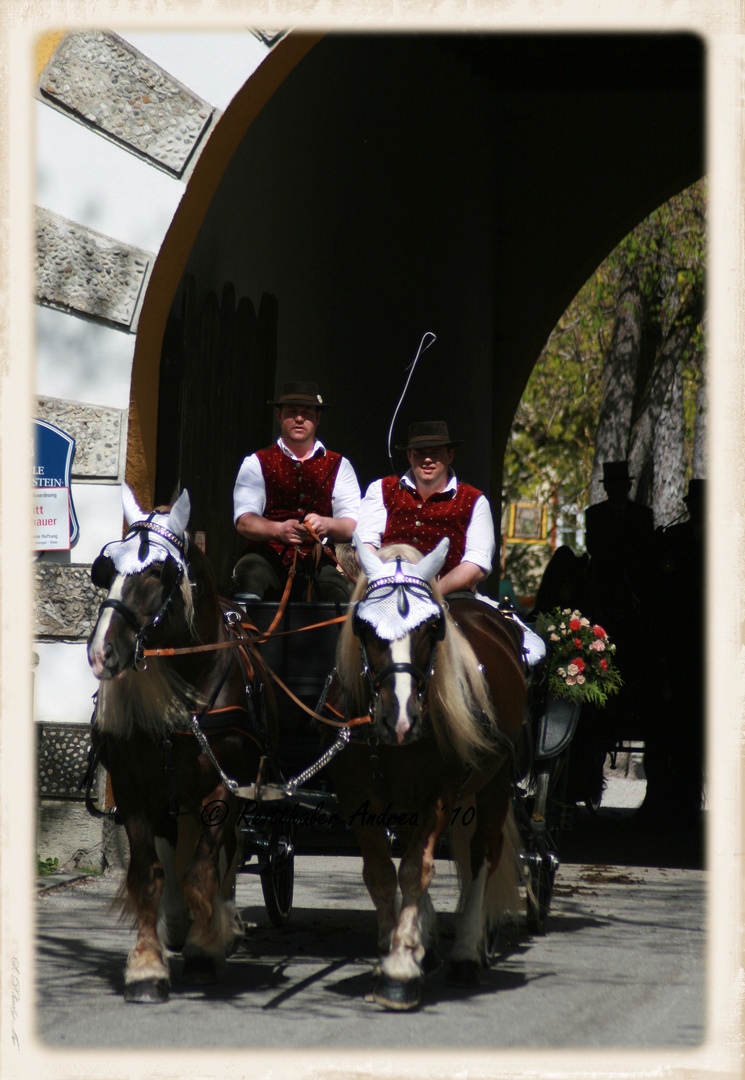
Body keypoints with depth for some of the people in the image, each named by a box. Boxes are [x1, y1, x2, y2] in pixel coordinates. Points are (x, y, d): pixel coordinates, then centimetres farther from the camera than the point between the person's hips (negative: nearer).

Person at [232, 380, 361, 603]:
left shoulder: (338, 466, 16)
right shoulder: (257, 463, 13)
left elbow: (353, 526, 5)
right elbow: (244, 520, -2)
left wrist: (326, 525, -20)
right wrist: (279, 529, -24)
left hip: (319, 561, 1)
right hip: (269, 557, 0)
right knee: (250, 572, -35)